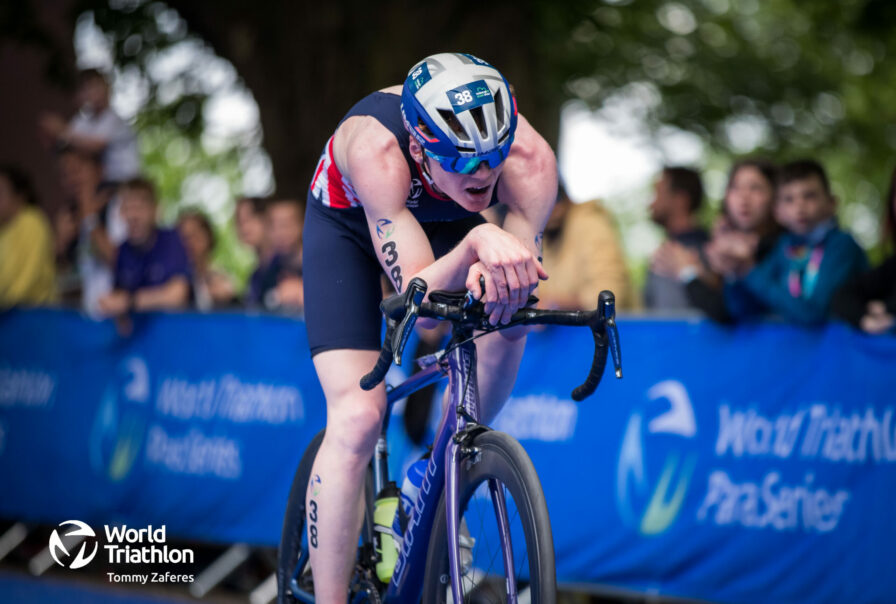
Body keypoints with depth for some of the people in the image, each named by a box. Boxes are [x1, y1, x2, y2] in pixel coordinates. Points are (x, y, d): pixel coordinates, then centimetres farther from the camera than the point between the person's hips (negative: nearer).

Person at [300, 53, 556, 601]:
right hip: (348, 226, -3)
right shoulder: (376, 147, -43)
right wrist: (478, 241, -65)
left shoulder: (530, 158, -35)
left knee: (504, 329, -24)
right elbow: (417, 298, -46)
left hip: (445, 223, 3)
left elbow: (524, 272, -34)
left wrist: (495, 280, -57)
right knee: (356, 419, -17)